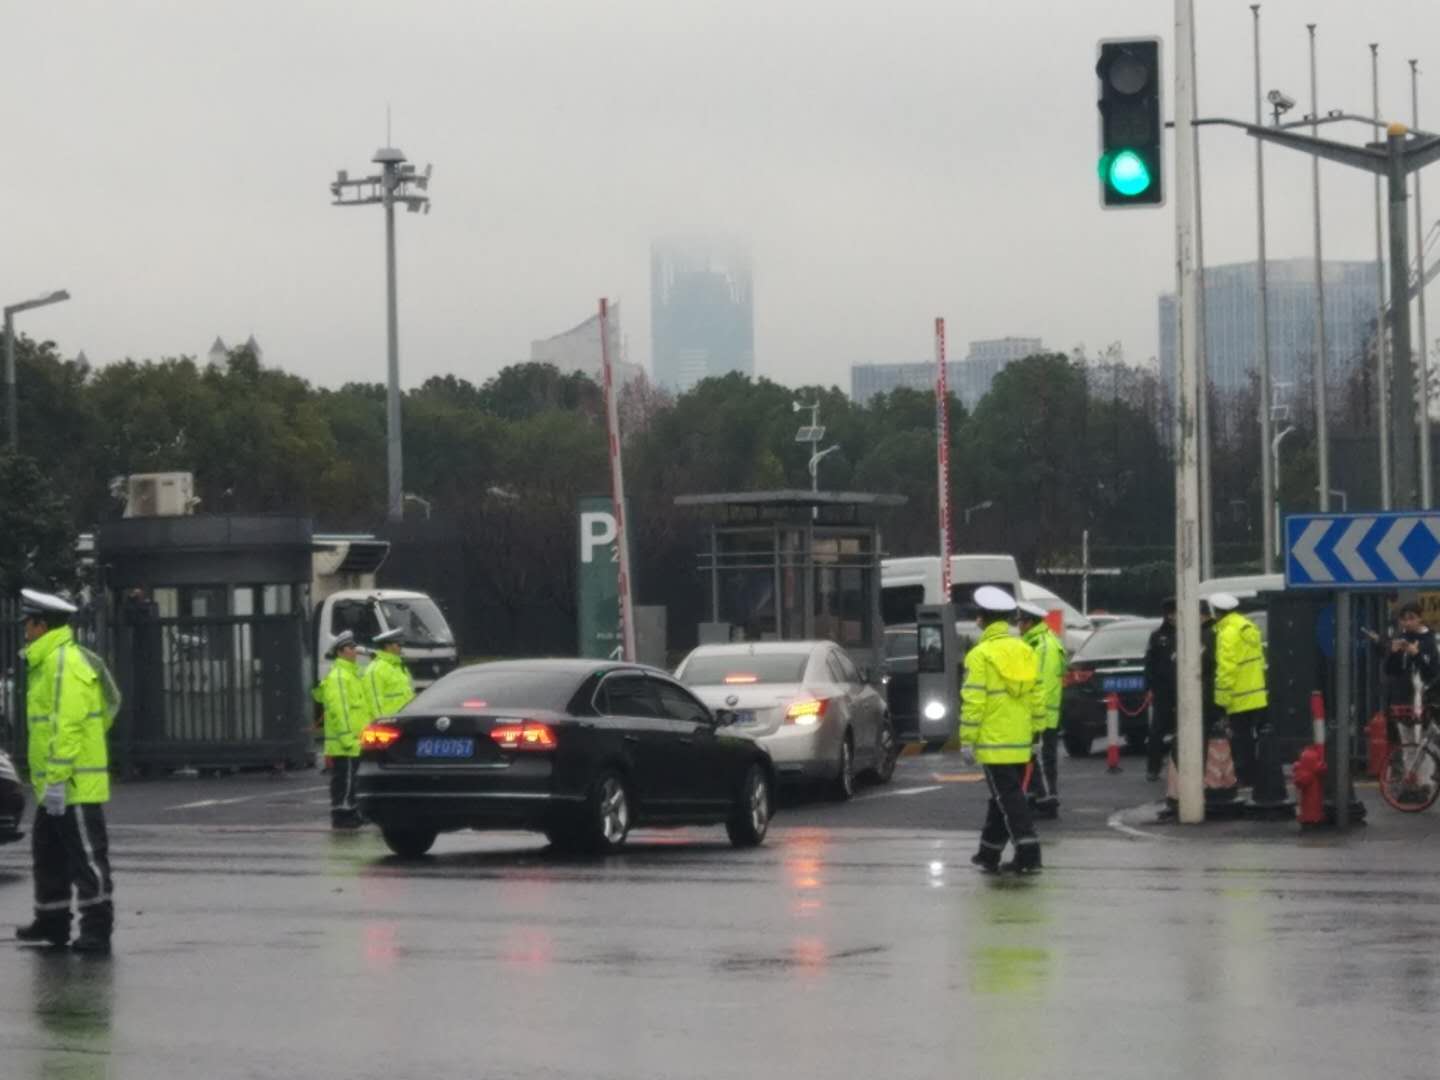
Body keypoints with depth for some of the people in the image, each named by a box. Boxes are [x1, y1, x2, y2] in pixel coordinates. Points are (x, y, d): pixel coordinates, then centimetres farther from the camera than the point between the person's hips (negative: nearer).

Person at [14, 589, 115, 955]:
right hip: (55, 787, 11)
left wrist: (57, 780, -24)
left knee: (87, 856, -8)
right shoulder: (48, 662, 17)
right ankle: (52, 923, 28)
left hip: (74, 786, -11)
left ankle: (97, 930, -7)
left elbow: (68, 726, -23)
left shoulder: (66, 663, -17)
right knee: (49, 854, 18)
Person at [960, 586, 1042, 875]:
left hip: (994, 742, -7)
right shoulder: (1025, 651, 9)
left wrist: (967, 738, -9)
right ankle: (989, 854, 24)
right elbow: (1035, 695, 12)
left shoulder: (980, 655, -12)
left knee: (1009, 798, -7)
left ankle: (1029, 856, -15)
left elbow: (973, 700, -15)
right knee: (1001, 797, 15)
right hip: (1020, 741, 7)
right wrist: (1032, 731, 19)